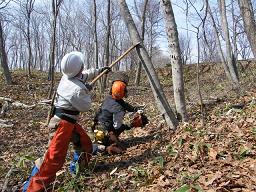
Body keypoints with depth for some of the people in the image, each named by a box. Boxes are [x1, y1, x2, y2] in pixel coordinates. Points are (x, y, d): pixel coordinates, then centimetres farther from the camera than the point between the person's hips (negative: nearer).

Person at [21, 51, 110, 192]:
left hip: (68, 121, 10)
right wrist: (87, 91, 3)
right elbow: (85, 106, -11)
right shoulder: (77, 89, -26)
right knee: (54, 157, -12)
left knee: (85, 143, 21)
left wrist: (100, 70, 28)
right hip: (62, 123, -10)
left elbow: (86, 75, 22)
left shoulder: (67, 76, 1)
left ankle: (77, 168, 40)